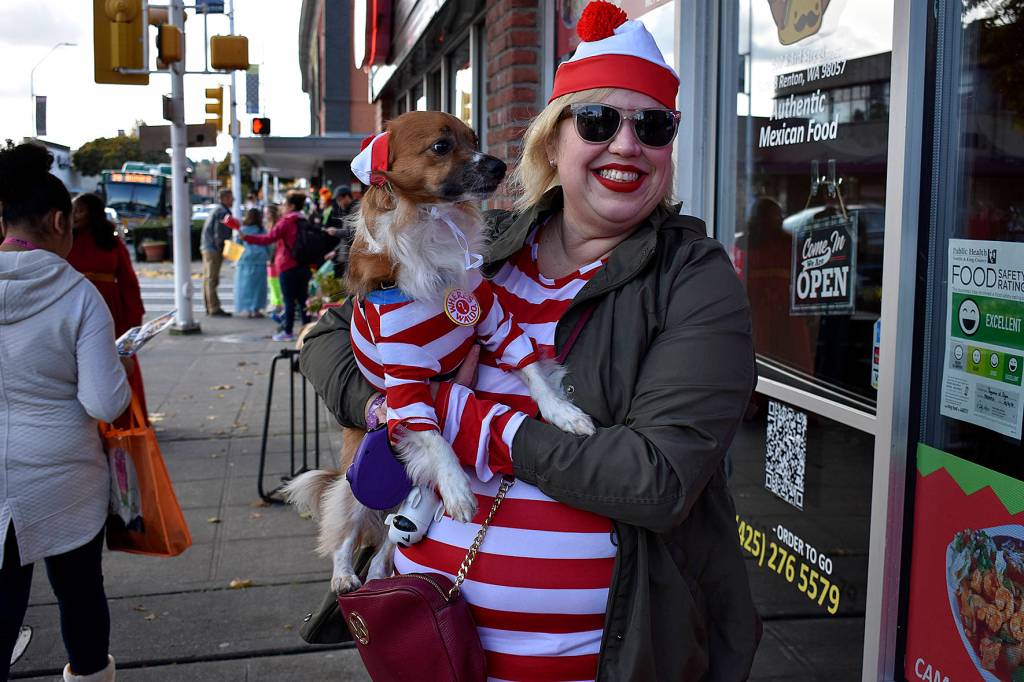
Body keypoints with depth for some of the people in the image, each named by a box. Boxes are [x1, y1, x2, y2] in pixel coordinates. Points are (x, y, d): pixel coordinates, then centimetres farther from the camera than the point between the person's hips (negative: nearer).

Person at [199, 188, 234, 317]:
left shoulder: (216, 210, 18)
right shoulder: (223, 212, -13)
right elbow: (219, 233, -20)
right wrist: (221, 249, -13)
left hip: (207, 248, 10)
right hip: (214, 249, -10)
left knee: (207, 278, 12)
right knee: (212, 279, -9)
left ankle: (209, 307, 19)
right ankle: (214, 309, -8)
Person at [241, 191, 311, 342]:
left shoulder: (286, 222, -10)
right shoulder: (305, 222, 11)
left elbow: (268, 239, -15)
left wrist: (246, 237, -12)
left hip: (288, 267, -6)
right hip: (303, 266, 6)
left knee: (289, 300, -2)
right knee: (302, 299, 9)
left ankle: (288, 332, 2)